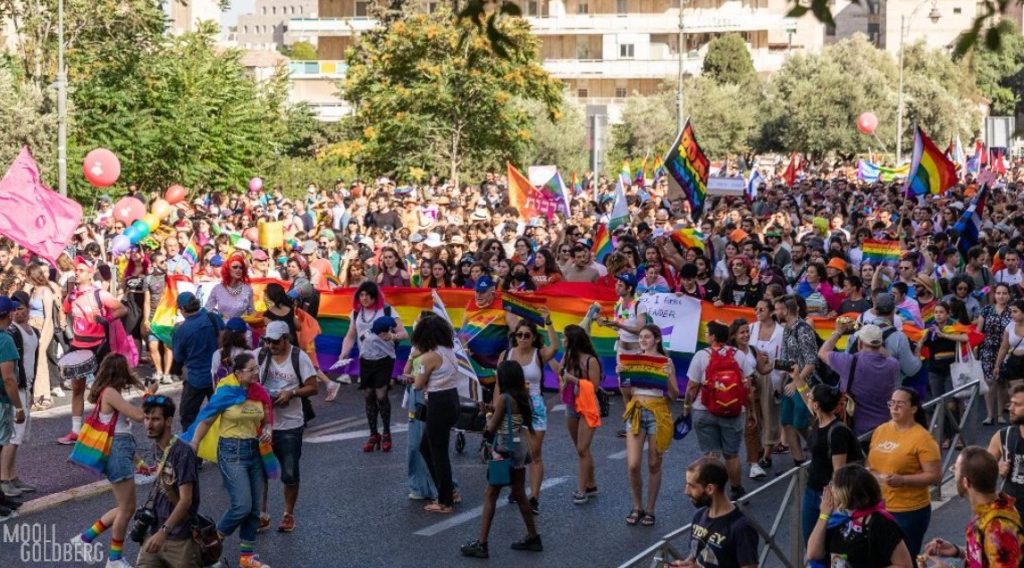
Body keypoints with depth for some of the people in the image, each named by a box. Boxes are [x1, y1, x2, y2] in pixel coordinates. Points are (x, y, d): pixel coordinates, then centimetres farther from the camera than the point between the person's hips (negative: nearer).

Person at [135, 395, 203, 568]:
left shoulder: (182, 452, -16)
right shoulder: (157, 447, 6)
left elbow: (185, 500, -22)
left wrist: (163, 531, -30)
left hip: (180, 539, -6)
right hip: (156, 531, 6)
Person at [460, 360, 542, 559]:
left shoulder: (504, 398, -16)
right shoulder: (523, 397, 5)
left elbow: (492, 427, -12)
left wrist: (489, 418, 9)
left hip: (505, 452, -8)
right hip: (519, 450, 8)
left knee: (490, 495, -2)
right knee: (519, 495, 18)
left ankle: (481, 544, -3)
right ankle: (533, 538, 25)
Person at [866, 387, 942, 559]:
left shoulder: (922, 438, -13)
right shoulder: (880, 431, 7)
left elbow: (935, 476, -14)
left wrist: (902, 480, -23)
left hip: (909, 512, -6)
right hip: (878, 508, 6)